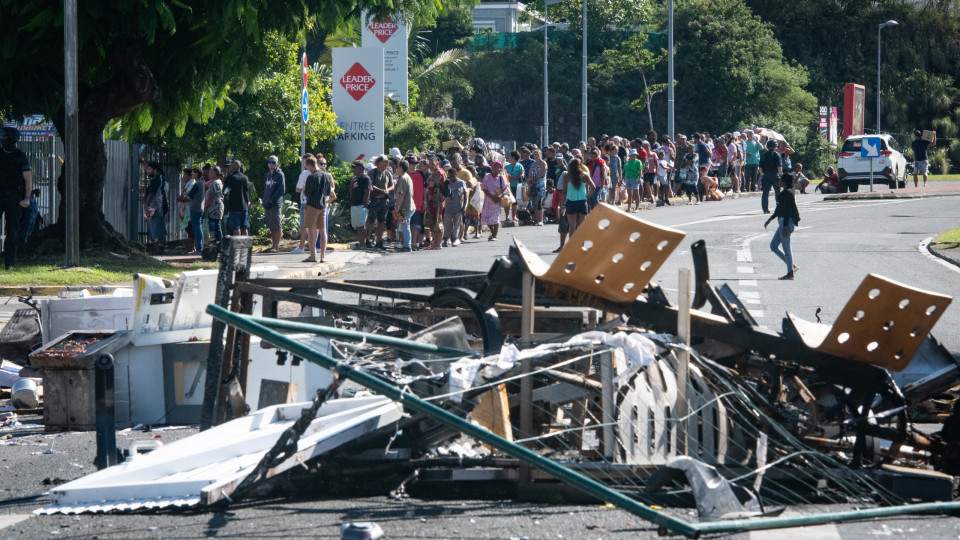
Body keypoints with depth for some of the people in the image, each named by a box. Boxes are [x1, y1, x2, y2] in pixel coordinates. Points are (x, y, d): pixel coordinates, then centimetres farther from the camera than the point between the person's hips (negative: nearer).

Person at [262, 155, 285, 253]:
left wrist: (272, 200, -15)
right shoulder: (268, 175, 19)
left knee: (277, 226, -7)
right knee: (271, 227, 10)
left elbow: (281, 190, -12)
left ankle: (276, 246, -8)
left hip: (276, 204, -8)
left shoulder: (280, 175, -5)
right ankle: (273, 245, 14)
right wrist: (265, 200, 11)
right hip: (267, 204, 8)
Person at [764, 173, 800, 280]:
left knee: (786, 248, -3)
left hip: (787, 222, -11)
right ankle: (792, 266, 16)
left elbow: (787, 210, -21)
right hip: (784, 222, 11)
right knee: (773, 246, 13)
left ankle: (790, 273, 5)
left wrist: (785, 226, -24)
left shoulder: (787, 193, -16)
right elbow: (779, 209, 26)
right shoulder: (787, 192, 17)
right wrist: (770, 219, 31)